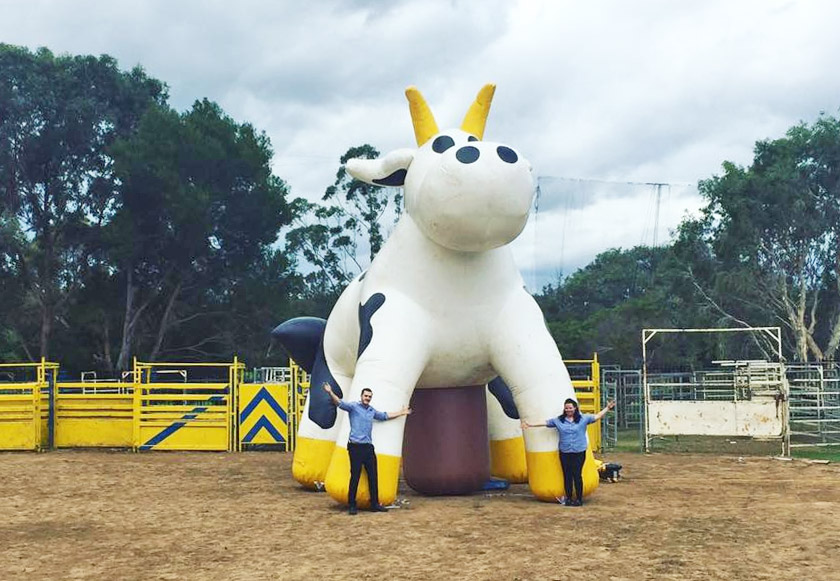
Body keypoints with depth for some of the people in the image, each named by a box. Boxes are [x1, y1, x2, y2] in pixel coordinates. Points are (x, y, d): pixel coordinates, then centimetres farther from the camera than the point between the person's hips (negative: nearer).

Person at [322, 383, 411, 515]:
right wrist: (330, 393, -34)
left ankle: (375, 504, 16)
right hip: (355, 447, -6)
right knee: (355, 476, -5)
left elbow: (385, 416, 35)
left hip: (368, 447, 6)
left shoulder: (372, 411, 18)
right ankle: (352, 505, 3)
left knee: (373, 477, 7)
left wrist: (402, 413, 42)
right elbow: (340, 403, -16)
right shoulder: (354, 407, -1)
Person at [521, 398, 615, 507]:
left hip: (579, 452, -2)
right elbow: (544, 423, 8)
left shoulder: (583, 418, 2)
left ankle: (579, 499, 9)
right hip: (565, 453, 2)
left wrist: (607, 408, -3)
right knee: (567, 476, 5)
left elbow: (597, 417, 4)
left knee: (577, 475, -2)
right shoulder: (558, 420, 6)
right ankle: (569, 498, 15)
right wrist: (530, 425, 6)